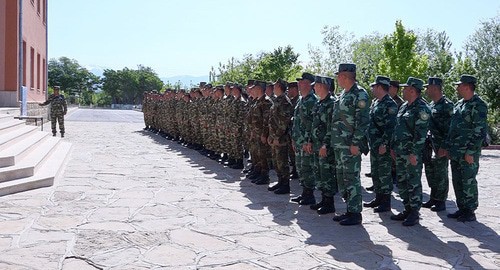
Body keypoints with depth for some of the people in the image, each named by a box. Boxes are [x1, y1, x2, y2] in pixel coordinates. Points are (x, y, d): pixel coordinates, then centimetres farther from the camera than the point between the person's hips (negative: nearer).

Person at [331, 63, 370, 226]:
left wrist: (355, 143, -20)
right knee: (342, 178, 13)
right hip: (339, 145, 10)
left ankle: (355, 214, 3)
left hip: (351, 146, -9)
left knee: (351, 179, -5)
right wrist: (334, 142, 19)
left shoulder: (360, 95, -12)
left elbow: (363, 121, -17)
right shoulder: (343, 95, 17)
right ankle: (349, 210, 23)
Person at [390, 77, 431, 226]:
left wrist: (414, 153, -21)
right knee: (401, 182, 14)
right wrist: (393, 147, 18)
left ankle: (414, 214, 6)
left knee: (414, 183, -2)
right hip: (400, 152, 9)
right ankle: (407, 210, 25)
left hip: (412, 153, -9)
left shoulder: (421, 109, -13)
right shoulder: (404, 106, 15)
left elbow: (421, 134, -18)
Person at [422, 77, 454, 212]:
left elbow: (450, 127, -17)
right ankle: (433, 198, 25)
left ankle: (441, 201, 8)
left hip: (440, 144, -8)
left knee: (440, 173, -1)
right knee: (430, 171, 13)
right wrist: (426, 141, 15)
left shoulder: (447, 105, -14)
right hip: (430, 143, 9)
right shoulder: (431, 105, 13)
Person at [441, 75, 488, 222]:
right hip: (455, 152, 8)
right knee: (457, 181, 13)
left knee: (468, 182, -1)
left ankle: (470, 212, 9)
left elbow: (480, 131, -16)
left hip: (468, 153, -8)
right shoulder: (459, 104, 14)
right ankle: (461, 209, 23)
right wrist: (446, 147, 15)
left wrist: (471, 152, -19)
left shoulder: (478, 106, -12)